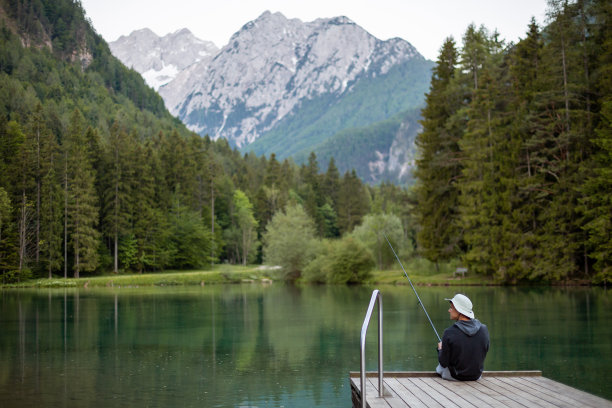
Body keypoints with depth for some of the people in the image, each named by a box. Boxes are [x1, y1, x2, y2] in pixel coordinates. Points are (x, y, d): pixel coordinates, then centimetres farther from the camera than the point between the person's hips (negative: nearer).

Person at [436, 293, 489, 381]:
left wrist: (440, 349, 4)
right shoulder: (484, 329, -13)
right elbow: (483, 354, 3)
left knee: (439, 368, 31)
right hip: (477, 376, 4)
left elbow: (443, 363, -16)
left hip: (456, 376, -3)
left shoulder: (449, 333, -25)